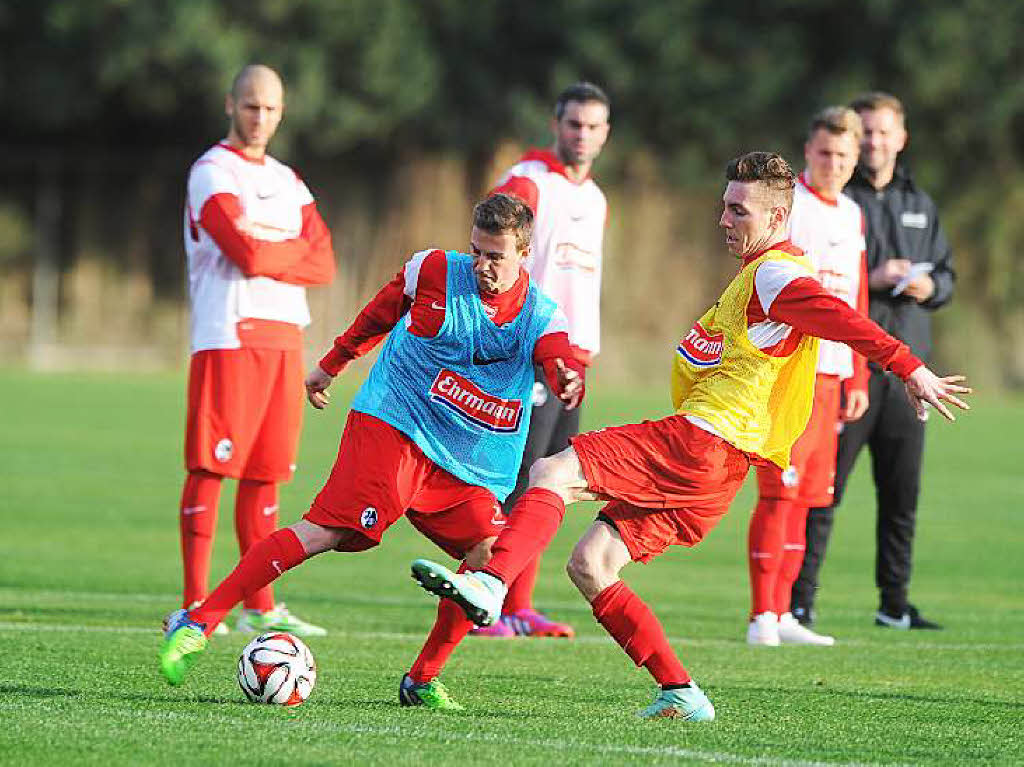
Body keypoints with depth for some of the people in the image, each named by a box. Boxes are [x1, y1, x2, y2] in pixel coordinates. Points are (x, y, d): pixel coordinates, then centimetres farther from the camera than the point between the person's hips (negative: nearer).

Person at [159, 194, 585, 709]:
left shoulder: (540, 317, 1)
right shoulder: (434, 271, -2)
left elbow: (561, 361, -19)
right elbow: (380, 314, 15)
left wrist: (569, 379, -43)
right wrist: (331, 365, 25)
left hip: (464, 466, 4)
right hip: (391, 424, -4)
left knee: (493, 556, -13)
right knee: (325, 531, -19)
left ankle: (422, 682, 2)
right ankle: (196, 623, -17)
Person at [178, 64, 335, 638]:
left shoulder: (286, 180, 20)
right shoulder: (212, 172, -3)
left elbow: (324, 264, 8)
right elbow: (247, 255, -17)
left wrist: (265, 251, -7)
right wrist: (296, 251, 1)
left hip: (284, 334, 7)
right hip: (229, 333, -7)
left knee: (265, 472, 8)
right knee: (211, 468, -9)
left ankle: (260, 607, 11)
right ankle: (195, 606, -9)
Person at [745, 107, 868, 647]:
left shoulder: (851, 215, 17)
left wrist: (858, 379, 18)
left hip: (831, 372, 7)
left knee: (807, 496, 8)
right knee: (780, 493, -10)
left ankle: (781, 614, 13)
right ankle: (762, 618, -8)